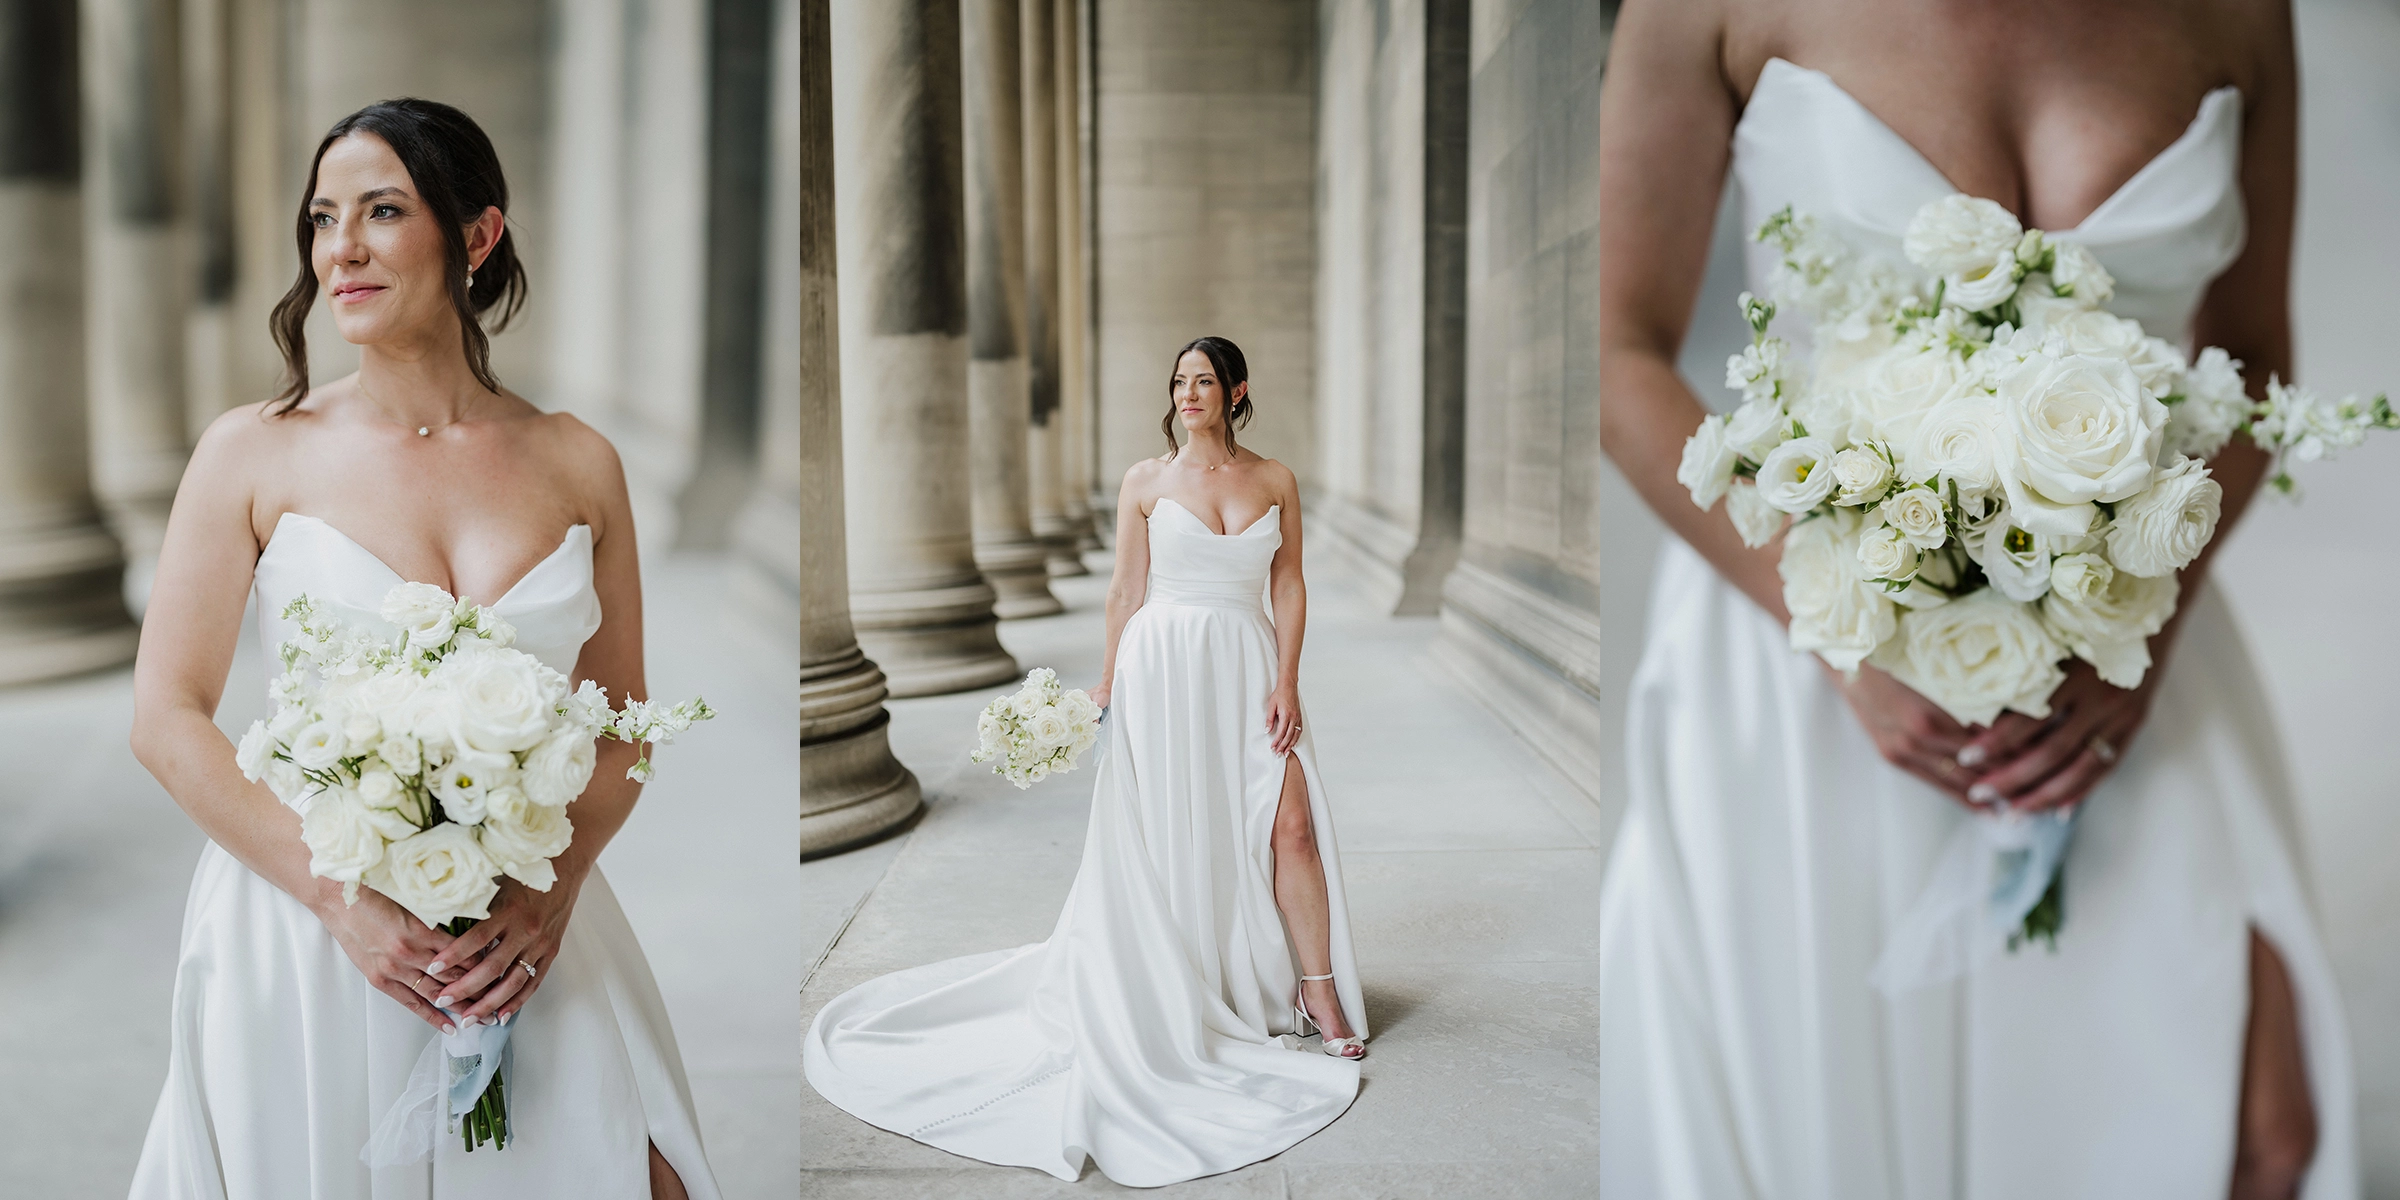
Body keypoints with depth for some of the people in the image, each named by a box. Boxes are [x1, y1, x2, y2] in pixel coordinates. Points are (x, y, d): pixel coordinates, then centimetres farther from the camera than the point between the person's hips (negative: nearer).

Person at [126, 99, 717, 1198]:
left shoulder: (578, 464, 2)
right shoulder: (252, 451, -1)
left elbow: (621, 726, 6)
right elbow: (167, 719, -3)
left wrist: (554, 890, -11)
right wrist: (346, 901, -13)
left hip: (523, 937, 1)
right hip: (303, 928, -1)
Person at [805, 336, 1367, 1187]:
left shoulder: (1276, 480, 6)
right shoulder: (1145, 481, 4)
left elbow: (1289, 589, 5)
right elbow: (1126, 591, 5)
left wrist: (1286, 683, -4)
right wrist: (1106, 685, 3)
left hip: (1248, 668, 1)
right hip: (1162, 668, -1)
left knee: (1290, 825, -5)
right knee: (1167, 837, 5)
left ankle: (1321, 997, 10)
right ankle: (1170, 1001, 21)